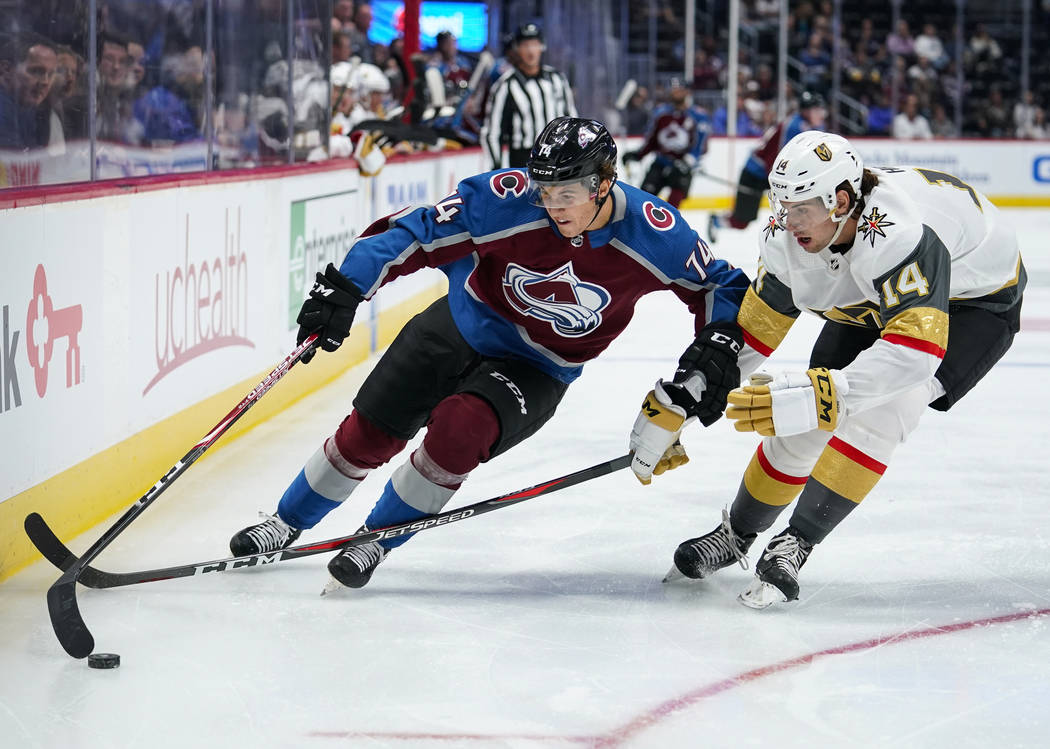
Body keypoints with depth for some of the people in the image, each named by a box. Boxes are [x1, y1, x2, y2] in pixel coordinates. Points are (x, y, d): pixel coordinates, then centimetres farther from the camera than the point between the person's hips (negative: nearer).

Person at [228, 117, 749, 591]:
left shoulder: (654, 232, -23)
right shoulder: (506, 199, -27)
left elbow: (719, 287, -6)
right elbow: (417, 231, -22)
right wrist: (344, 289, -30)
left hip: (536, 369, -1)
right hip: (462, 325, 1)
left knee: (459, 429, -27)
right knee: (369, 432, 1)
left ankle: (377, 540, -3)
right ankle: (288, 522, 29)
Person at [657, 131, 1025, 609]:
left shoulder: (899, 234, -43)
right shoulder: (788, 234, -20)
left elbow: (916, 348, -52)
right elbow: (763, 315, -3)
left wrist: (812, 395, -57)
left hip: (976, 301, -7)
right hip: (874, 299, 7)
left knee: (880, 409, -27)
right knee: (806, 416, 0)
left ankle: (795, 546, -18)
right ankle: (736, 534, 22)